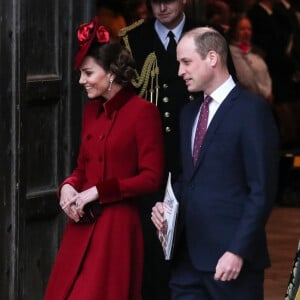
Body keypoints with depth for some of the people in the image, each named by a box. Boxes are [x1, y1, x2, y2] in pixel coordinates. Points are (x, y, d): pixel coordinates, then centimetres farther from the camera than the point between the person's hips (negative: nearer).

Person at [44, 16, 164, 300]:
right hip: (83, 223, 7)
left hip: (117, 224, -7)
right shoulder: (91, 110, 12)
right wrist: (69, 186, -3)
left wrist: (98, 192, -16)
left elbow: (151, 177, -13)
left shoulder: (143, 111, -10)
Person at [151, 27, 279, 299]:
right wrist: (167, 205, 4)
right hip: (187, 256, 7)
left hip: (230, 258, -7)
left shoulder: (252, 110, -8)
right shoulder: (190, 113, 18)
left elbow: (262, 190, -12)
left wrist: (238, 251, -17)